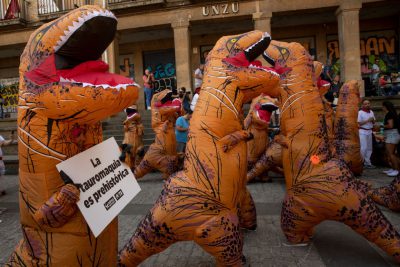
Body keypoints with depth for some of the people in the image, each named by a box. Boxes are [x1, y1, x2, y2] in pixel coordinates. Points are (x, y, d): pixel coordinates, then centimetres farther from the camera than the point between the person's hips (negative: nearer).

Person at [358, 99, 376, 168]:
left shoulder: (371, 112, 12)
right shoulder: (360, 112, -8)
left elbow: (374, 122, 17)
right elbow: (359, 123, -13)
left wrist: (373, 120, -5)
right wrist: (367, 120, -19)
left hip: (369, 131, 7)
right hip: (362, 131, -7)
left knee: (369, 148, 9)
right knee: (364, 148, -11)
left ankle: (367, 162, 16)